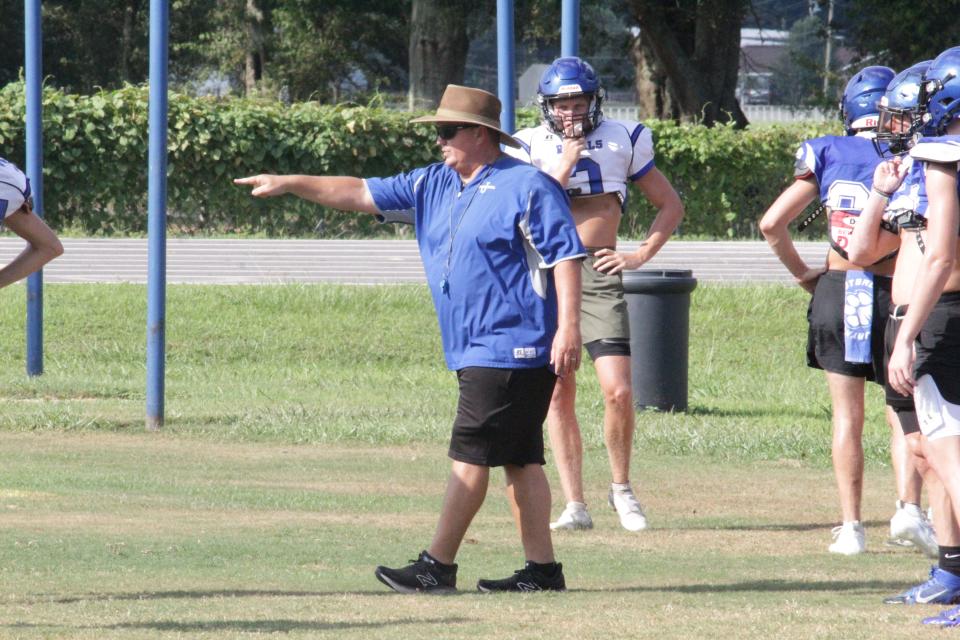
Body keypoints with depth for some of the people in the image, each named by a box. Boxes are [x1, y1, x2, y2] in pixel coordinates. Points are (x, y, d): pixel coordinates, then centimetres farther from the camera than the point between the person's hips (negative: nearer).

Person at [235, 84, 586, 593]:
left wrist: (568, 328, -20)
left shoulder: (527, 188, -8)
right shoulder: (433, 187, 15)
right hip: (473, 354, 8)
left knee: (470, 455, -8)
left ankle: (437, 566, -7)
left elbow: (566, 255, -12)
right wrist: (289, 184, 10)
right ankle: (541, 568, 8)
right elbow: (362, 194, 16)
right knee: (519, 459, 8)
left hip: (513, 350, -8)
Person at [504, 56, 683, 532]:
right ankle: (574, 505, 5)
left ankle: (621, 488, 11)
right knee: (558, 394, 0)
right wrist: (565, 166, -10)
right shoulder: (532, 146, 7)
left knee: (618, 391, -11)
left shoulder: (621, 140, 9)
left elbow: (670, 205, 17)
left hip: (599, 275, -1)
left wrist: (641, 256, 5)